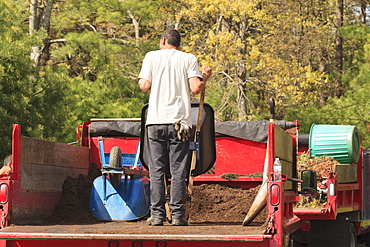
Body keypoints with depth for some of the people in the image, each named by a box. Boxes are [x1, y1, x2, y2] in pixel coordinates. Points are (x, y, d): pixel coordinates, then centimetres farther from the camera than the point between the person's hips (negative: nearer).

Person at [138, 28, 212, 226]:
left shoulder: (152, 56, 7)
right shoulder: (189, 59, 7)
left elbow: (144, 86, -1)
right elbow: (196, 88, -3)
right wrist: (205, 77, 16)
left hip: (155, 121, 0)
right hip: (180, 121, 0)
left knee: (156, 170, 3)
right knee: (178, 171, 2)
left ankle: (157, 215, 1)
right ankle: (177, 215, 1)